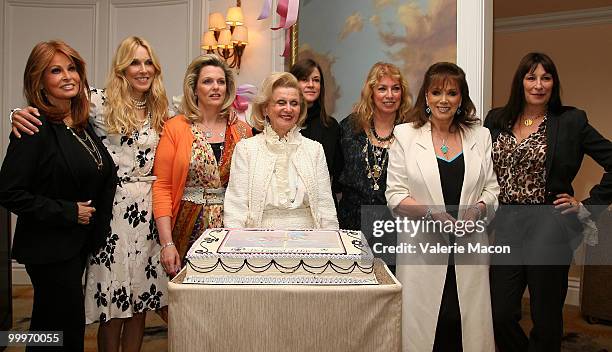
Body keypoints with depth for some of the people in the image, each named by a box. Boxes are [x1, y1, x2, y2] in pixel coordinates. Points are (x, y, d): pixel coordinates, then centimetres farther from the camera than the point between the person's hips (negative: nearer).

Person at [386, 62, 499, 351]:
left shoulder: (480, 136, 11)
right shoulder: (406, 135, 3)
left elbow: (492, 189, 12)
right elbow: (395, 195, -1)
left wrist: (478, 208, -9)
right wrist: (431, 213, -16)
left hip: (469, 249, 2)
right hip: (422, 248, -2)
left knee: (469, 323, 3)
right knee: (420, 326, 0)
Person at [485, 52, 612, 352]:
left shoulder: (571, 121, -2)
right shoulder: (496, 120, 7)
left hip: (549, 228, -3)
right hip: (506, 228, 3)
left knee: (545, 318, 8)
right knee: (500, 313, 6)